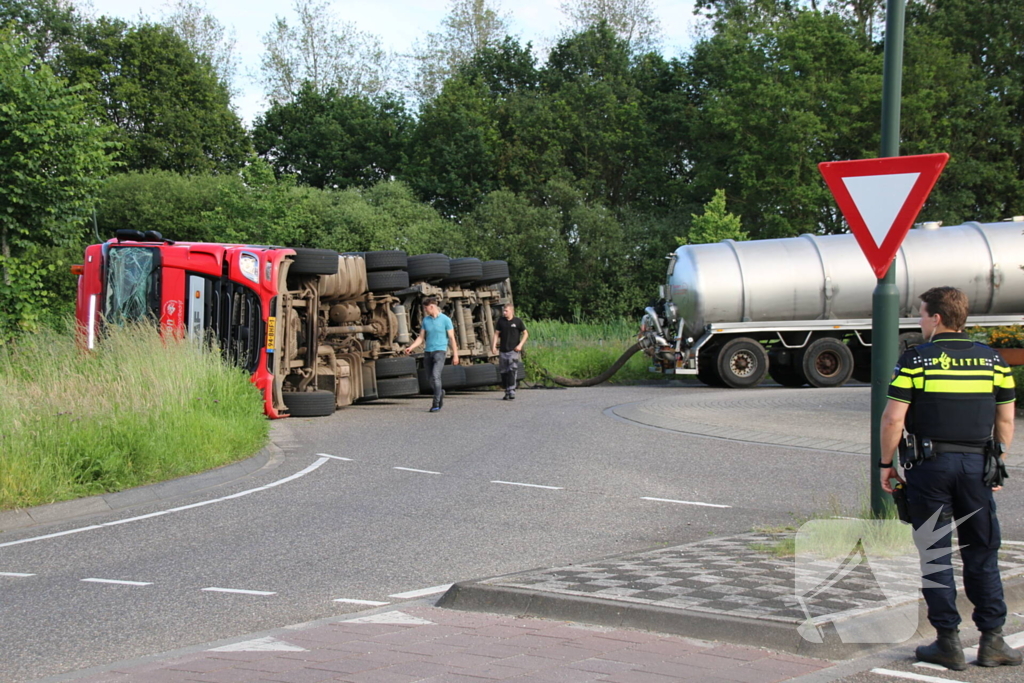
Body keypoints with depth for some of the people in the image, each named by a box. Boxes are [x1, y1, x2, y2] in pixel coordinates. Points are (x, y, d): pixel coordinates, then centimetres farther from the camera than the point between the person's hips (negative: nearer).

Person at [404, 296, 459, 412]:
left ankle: (436, 404, -18)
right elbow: (421, 337, 11)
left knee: (435, 376, -20)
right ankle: (440, 393, 35)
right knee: (431, 380, 7)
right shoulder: (426, 320, 10)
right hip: (428, 352, 5)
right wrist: (411, 347, -4)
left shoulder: (445, 320, -4)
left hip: (440, 351, -5)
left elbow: (452, 338, -2)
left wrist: (455, 355, -4)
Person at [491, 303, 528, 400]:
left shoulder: (517, 321, 0)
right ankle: (507, 392, 14)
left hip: (514, 350, -4)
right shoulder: (501, 322, 7)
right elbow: (496, 334, 9)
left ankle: (511, 392, -17)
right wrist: (494, 346, -3)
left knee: (512, 371, -15)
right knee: (503, 372, 4)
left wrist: (520, 345, -7)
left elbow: (525, 334, 5)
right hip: (503, 351, 4)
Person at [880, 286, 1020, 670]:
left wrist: (886, 463, 2)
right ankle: (992, 640, 8)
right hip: (977, 465, 3)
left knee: (935, 554, 4)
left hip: (930, 465, -3)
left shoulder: (916, 360, -5)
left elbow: (892, 418, -9)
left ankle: (948, 643, 4)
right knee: (982, 554, 10)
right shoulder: (992, 361, 6)